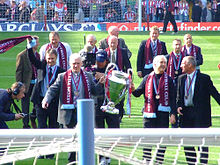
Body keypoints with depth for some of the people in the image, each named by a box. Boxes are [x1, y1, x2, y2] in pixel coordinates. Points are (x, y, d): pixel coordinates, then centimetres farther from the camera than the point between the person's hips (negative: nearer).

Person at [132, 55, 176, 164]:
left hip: (163, 113, 0)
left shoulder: (168, 80, 6)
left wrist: (173, 113, -3)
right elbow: (138, 93, 10)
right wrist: (133, 90, -13)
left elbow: (172, 98, 4)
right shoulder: (147, 78, 9)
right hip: (150, 113, 0)